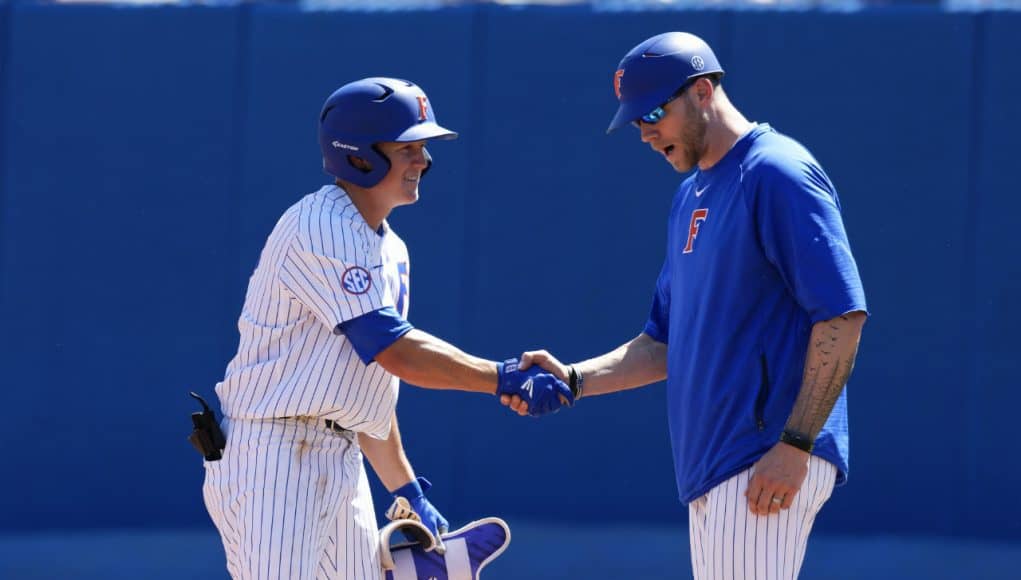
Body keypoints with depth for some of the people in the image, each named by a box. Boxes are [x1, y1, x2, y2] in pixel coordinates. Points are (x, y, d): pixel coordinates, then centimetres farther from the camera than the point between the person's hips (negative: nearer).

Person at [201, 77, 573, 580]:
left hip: (341, 461, 10)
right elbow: (393, 349, -21)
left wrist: (406, 489, 20)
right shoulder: (321, 229, -14)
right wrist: (504, 378, -18)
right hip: (271, 458, -10)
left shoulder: (389, 250, 17)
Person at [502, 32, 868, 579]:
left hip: (766, 464, -10)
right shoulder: (691, 195, 19)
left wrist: (795, 444, -21)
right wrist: (573, 380, 7)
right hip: (712, 469, 10)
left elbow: (842, 315, -17)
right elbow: (666, 345, 23)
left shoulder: (777, 175, -10)